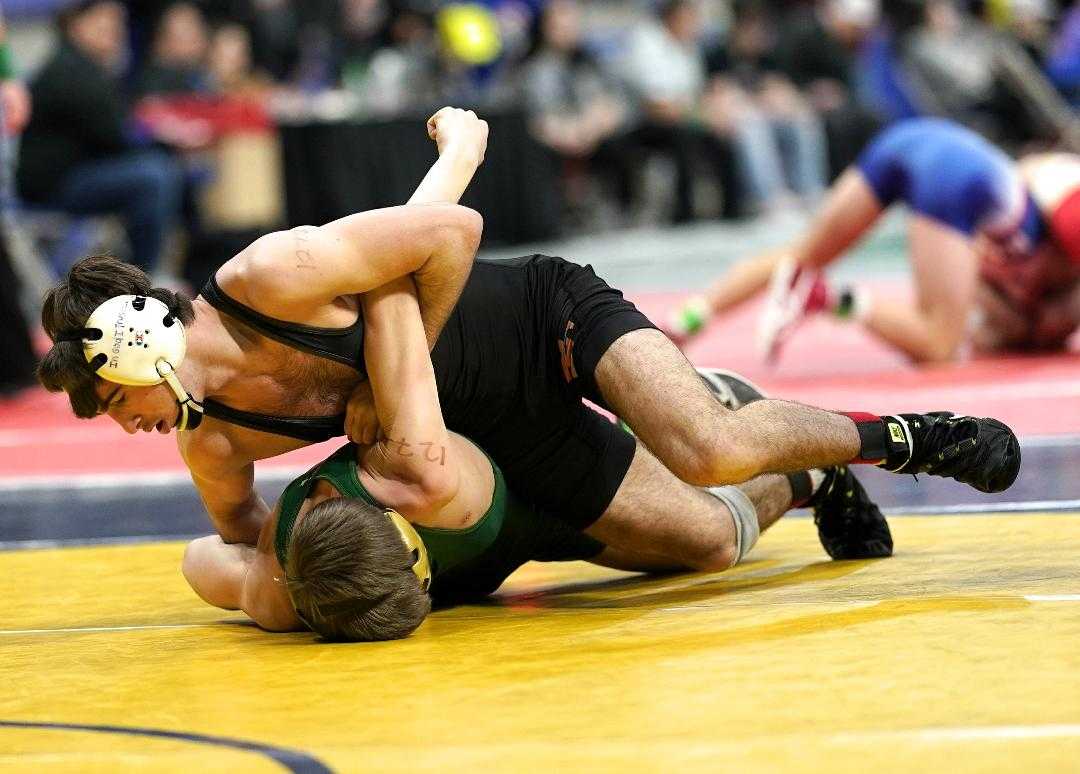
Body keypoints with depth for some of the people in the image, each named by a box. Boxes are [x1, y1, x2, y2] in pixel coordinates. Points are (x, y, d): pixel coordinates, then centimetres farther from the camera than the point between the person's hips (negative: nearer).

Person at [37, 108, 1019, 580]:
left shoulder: (268, 278, -30)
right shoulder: (211, 443, -7)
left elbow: (453, 233, -29)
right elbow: (240, 532, 14)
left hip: (548, 313, -6)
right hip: (505, 432, 6)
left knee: (711, 456, -29)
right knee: (708, 544, 4)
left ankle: (897, 436, -1)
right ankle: (812, 481, 36)